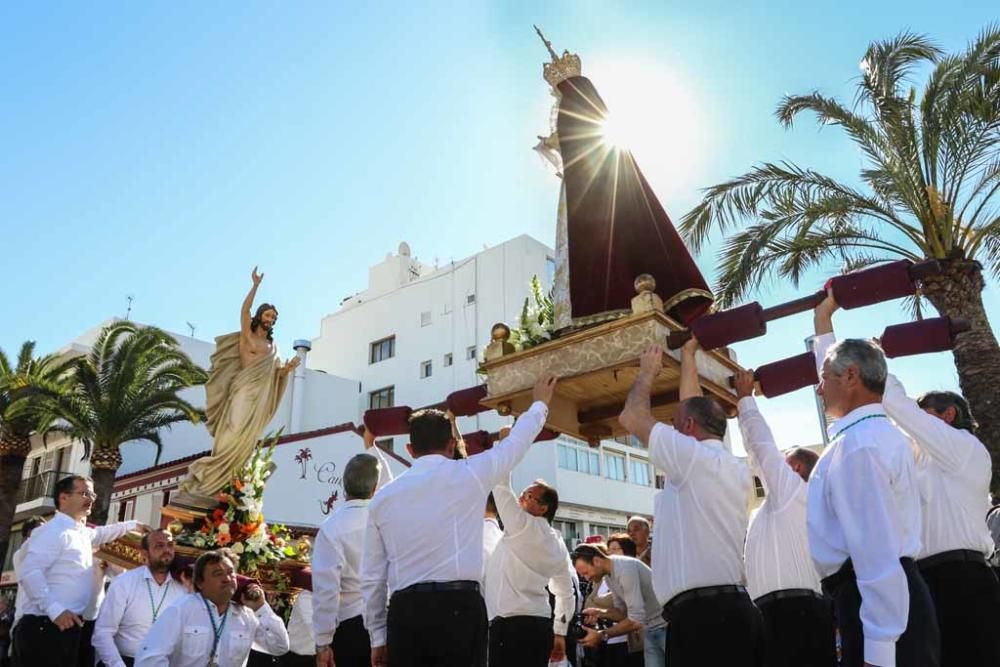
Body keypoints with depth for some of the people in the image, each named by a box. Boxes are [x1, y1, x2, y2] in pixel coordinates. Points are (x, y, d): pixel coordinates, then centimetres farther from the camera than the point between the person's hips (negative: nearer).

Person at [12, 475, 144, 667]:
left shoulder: (82, 532, 17)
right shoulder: (54, 530, -12)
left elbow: (100, 533, 40)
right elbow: (28, 572, -22)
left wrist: (133, 525, 47)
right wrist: (54, 609, -27)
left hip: (67, 628, 9)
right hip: (45, 627, -9)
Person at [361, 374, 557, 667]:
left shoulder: (383, 497, 10)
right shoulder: (468, 474, 1)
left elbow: (372, 577, 11)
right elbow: (516, 441, 17)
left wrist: (378, 636, 19)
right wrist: (540, 403, 35)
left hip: (403, 611, 4)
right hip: (458, 607, -3)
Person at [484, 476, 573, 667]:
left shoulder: (524, 525, -8)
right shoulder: (557, 544, 16)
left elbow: (502, 489, -7)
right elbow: (566, 593, 20)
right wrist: (559, 632, 23)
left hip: (513, 625, -9)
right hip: (540, 625, 9)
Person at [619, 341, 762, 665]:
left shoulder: (695, 458, -6)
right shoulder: (736, 469, 16)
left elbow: (632, 417, 1)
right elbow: (694, 407, 29)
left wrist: (648, 372, 17)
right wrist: (688, 357, 39)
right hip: (732, 609, 9)